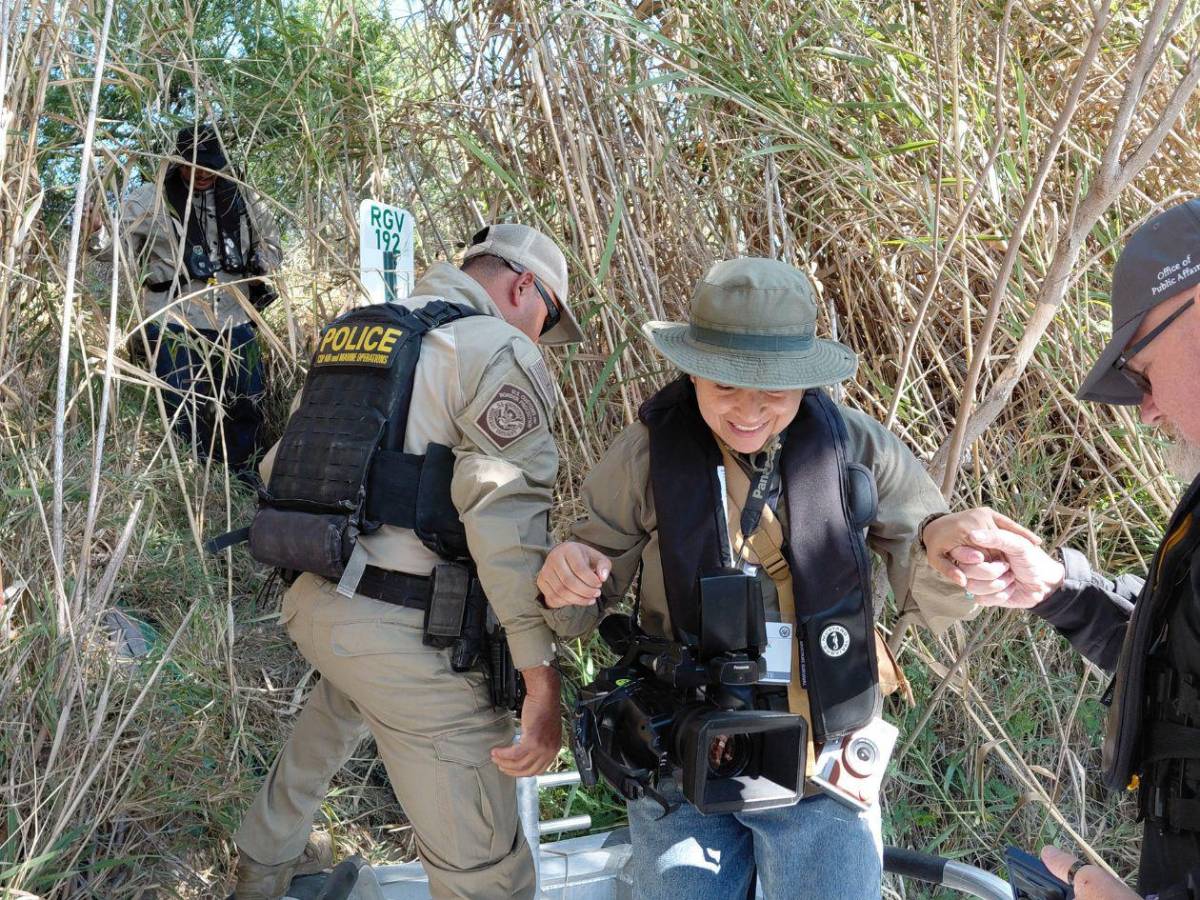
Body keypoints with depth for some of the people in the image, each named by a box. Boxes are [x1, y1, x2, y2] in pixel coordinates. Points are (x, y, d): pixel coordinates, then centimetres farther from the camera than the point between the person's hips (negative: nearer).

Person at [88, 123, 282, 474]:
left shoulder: (241, 199, 11)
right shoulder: (150, 200, -1)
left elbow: (269, 240, 26)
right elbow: (121, 248, -2)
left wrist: (262, 270, 8)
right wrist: (97, 236, -23)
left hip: (235, 322, 4)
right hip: (174, 323, -4)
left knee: (247, 406, 10)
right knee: (187, 412, -9)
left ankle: (243, 479, 27)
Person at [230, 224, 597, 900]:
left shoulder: (351, 332, 14)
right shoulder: (497, 349, -9)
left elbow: (278, 468, 19)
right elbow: (506, 515, -20)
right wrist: (542, 677, -19)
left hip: (310, 605, 9)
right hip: (410, 637, -9)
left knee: (343, 697, 41)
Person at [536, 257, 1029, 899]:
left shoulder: (855, 446, -9)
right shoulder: (648, 453, -10)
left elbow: (929, 595, -2)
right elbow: (601, 560, 3)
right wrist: (569, 572, -21)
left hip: (825, 774, 0)